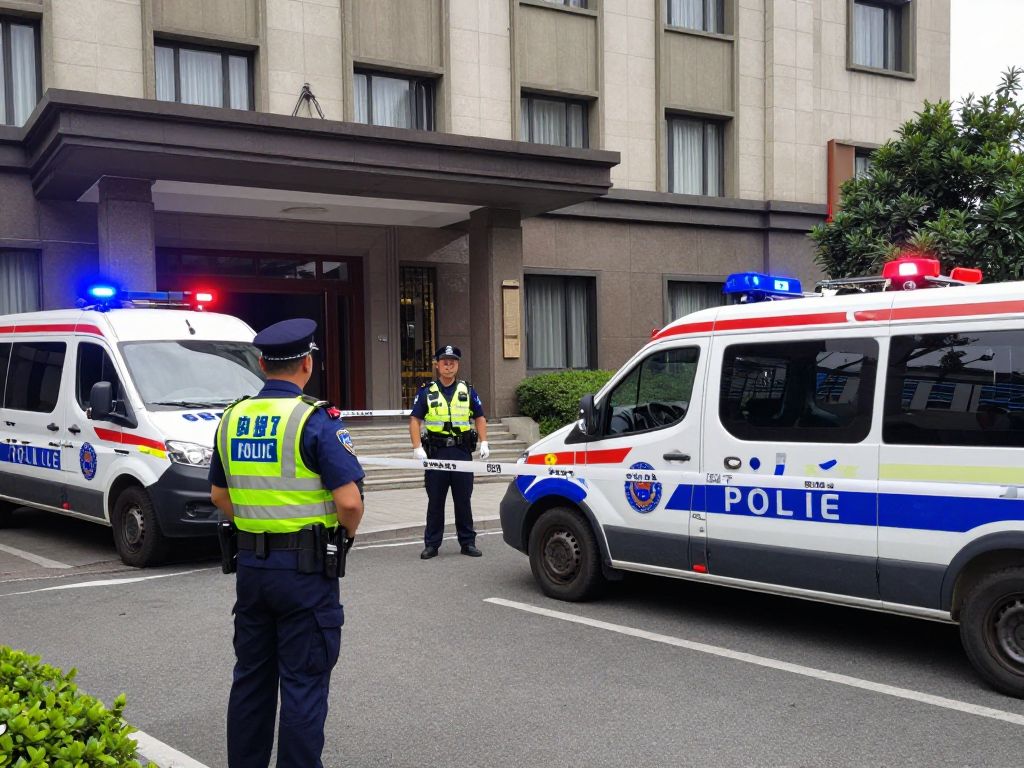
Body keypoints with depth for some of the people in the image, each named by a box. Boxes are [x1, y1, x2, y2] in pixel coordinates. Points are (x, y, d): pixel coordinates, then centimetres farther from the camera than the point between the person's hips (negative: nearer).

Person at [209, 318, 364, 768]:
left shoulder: (233, 418, 6)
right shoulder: (316, 421, -15)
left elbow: (220, 495, 14)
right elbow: (349, 501, -20)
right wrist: (348, 533, -1)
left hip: (250, 563, 7)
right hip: (306, 566, -6)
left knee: (251, 676, 18)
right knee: (303, 682, 3)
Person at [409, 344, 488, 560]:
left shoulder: (467, 391, 9)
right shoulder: (426, 392, 3)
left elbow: (479, 418, 13)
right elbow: (415, 420, 0)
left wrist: (484, 442, 0)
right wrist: (417, 447, -12)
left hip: (462, 452, 1)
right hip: (436, 452, -1)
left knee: (463, 500, 7)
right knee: (435, 501, 5)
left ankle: (468, 542, 15)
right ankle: (431, 544, 12)